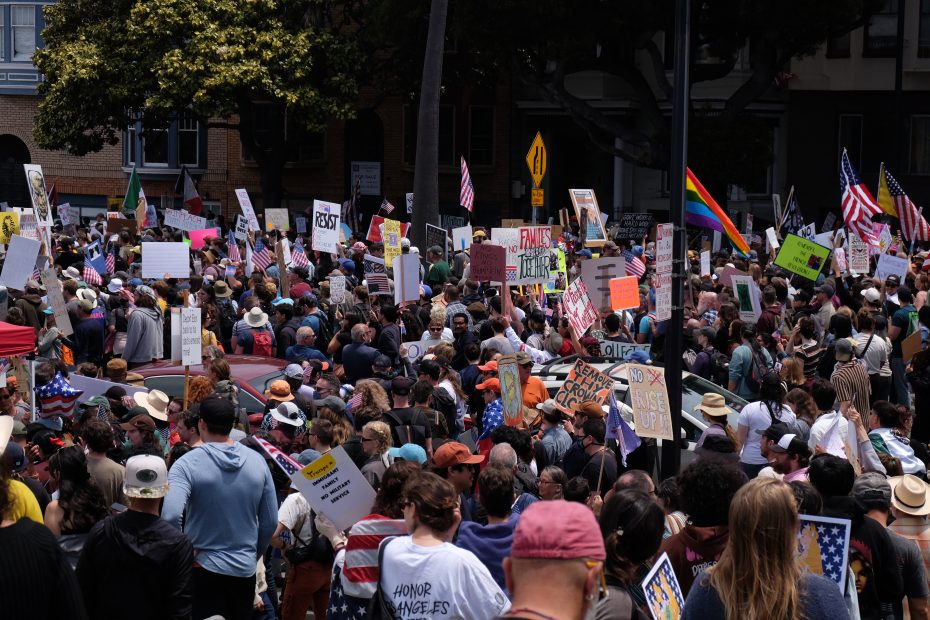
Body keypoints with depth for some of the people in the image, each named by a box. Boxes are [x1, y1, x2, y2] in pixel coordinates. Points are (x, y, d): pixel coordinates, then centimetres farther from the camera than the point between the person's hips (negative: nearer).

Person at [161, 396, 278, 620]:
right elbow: (271, 521, 4)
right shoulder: (257, 461, -1)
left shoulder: (188, 464, -13)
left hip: (204, 567, -5)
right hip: (245, 568, 5)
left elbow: (170, 516, -27)